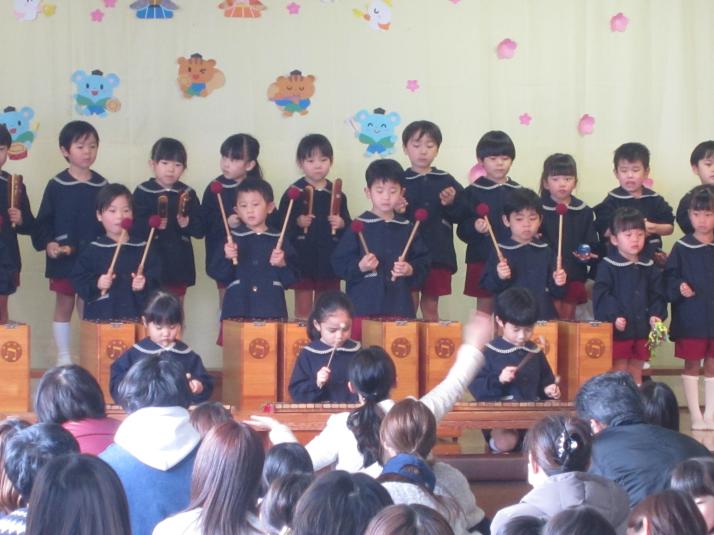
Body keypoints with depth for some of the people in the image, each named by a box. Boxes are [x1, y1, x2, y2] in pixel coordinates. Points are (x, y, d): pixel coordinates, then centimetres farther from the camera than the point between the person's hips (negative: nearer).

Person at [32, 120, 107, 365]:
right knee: (64, 306, 6)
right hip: (63, 259, -2)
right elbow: (43, 221, -3)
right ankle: (63, 359, 14)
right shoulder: (57, 186, -3)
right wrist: (47, 243, -17)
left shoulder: (101, 185, 5)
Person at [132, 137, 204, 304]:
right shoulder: (143, 192, -2)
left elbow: (200, 230, 2)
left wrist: (187, 223, -17)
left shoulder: (188, 194, 6)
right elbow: (134, 226, -12)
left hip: (179, 265, 3)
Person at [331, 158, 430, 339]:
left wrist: (410, 270, -10)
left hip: (399, 306, 2)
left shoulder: (407, 229, 8)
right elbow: (339, 263, -2)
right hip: (364, 305, -2)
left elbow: (423, 262, 9)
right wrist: (360, 267, -18)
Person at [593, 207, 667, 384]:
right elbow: (601, 295, -14)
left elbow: (657, 295, 8)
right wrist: (614, 316, -24)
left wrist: (656, 315, -9)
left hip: (641, 329, 5)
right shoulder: (607, 266, -8)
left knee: (636, 373, 13)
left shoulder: (649, 267, 7)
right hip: (617, 330, -5)